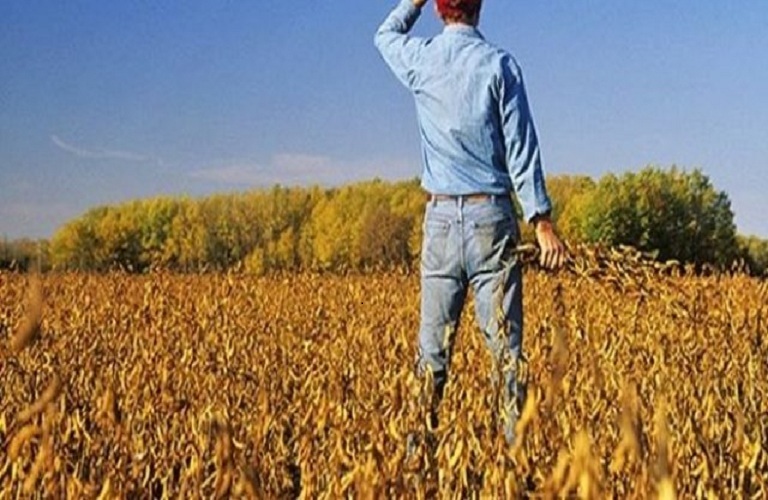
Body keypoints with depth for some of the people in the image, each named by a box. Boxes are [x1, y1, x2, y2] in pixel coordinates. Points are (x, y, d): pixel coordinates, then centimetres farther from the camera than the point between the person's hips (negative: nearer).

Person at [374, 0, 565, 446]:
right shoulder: (499, 63, -4)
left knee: (434, 344, 5)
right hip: (491, 214, -2)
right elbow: (521, 146, -6)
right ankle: (514, 445, -3)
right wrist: (542, 221, -5)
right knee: (504, 343, -2)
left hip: (441, 214, 3)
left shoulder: (419, 60, 4)